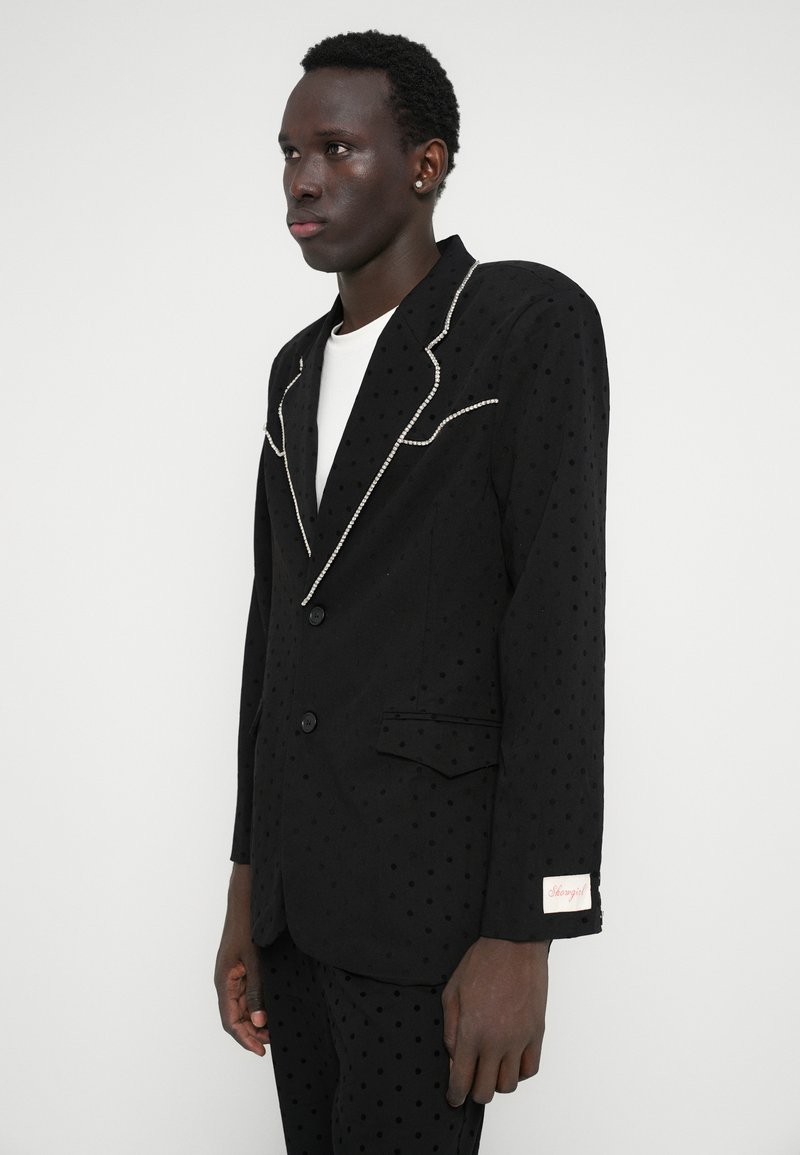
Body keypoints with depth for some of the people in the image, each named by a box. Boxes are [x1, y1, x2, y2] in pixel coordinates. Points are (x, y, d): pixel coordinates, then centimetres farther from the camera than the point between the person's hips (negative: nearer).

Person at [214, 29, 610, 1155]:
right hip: (301, 876, 8)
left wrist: (523, 936, -19)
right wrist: (248, 884, 13)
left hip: (437, 876, -7)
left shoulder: (532, 319, -10)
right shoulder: (302, 369, 13)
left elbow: (559, 622, -16)